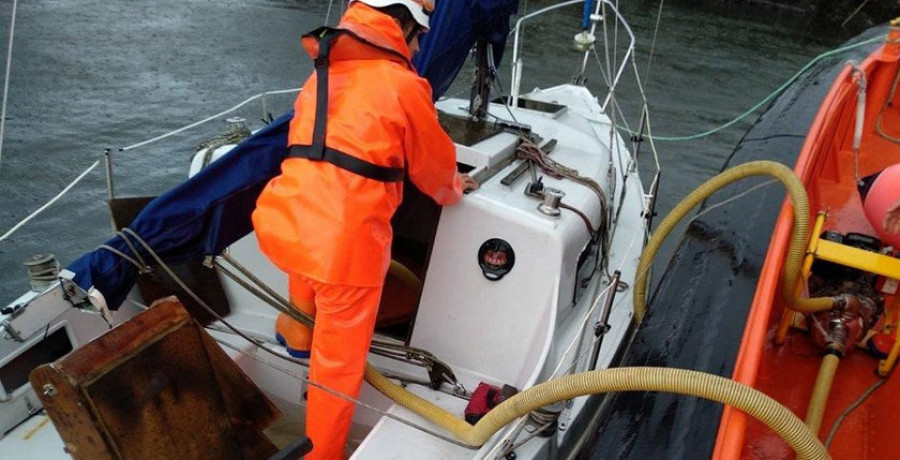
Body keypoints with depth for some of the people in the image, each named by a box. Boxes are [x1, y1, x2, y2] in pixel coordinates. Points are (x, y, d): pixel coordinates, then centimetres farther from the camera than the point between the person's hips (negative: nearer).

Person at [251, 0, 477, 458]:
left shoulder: (320, 76, 19)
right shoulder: (402, 84, -3)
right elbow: (433, 161, 9)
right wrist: (453, 188, 34)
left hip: (281, 227, 7)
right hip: (344, 245, -6)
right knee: (337, 367, 12)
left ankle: (297, 331, 58)